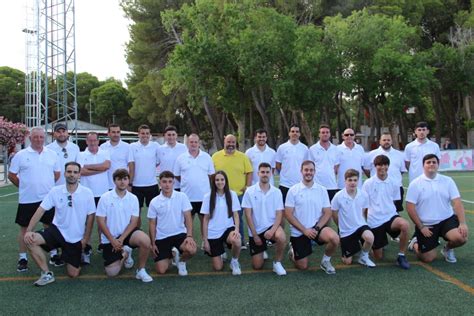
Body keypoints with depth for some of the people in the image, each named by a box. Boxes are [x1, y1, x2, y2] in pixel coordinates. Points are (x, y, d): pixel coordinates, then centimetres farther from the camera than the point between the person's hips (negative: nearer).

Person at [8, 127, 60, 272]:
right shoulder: (20, 155, -4)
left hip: (48, 198, 2)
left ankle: (54, 254, 22)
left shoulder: (52, 154, 4)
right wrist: (24, 186, 5)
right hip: (27, 199, -2)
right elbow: (11, 175, 2)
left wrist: (46, 185, 10)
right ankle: (23, 258, 18)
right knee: (24, 228, 6)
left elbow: (57, 173, 14)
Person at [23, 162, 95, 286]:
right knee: (30, 240, -26)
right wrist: (28, 231, -21)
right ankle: (47, 274, -11)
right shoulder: (55, 191, -8)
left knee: (73, 274, -1)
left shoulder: (87, 193, -10)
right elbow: (40, 211, -10)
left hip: (76, 238, -1)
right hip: (57, 231, 1)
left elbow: (90, 216, -2)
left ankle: (82, 252, 33)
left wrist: (86, 238, -3)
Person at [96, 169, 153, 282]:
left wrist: (121, 239, -17)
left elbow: (133, 222, -4)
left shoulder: (133, 198, -1)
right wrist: (112, 240, -15)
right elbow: (100, 221, -8)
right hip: (110, 238, -1)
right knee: (112, 272, -10)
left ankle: (141, 270, -10)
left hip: (127, 233, 1)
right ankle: (124, 254, 22)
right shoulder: (105, 198, -7)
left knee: (145, 240, -32)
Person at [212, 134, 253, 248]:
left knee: (238, 218, 7)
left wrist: (248, 186, -3)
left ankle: (240, 241, 18)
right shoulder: (216, 156, 3)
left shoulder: (243, 156, 3)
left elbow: (249, 172, 5)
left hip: (238, 193, 0)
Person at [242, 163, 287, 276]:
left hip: (271, 226, 0)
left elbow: (279, 214, -6)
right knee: (257, 266, 0)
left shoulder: (277, 192, -3)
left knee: (281, 238, -36)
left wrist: (272, 230, -23)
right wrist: (255, 235, -10)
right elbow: (248, 215, -7)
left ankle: (277, 263, -9)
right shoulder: (250, 191, -7)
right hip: (256, 230, 0)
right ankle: (262, 251, 35)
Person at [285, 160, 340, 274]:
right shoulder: (293, 190, -6)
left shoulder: (322, 190, 0)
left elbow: (327, 213, -1)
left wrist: (316, 228, -16)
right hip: (299, 231, -1)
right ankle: (293, 250, 34)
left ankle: (325, 261, 0)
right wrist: (304, 230, -15)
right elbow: (288, 214, -8)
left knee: (334, 238, -29)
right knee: (302, 266, 1)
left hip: (317, 227, 1)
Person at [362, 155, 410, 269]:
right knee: (378, 257, 1)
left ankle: (401, 256, -17)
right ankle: (378, 246, 39)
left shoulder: (394, 183, 3)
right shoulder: (368, 183, -4)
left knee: (405, 225, -35)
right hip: (374, 221, -1)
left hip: (390, 217, 1)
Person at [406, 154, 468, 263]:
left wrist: (462, 223, -17)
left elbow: (457, 202, -5)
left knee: (461, 237, -27)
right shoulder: (415, 184, -6)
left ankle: (448, 248, 9)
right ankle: (415, 243, 30)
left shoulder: (448, 181, 1)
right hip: (426, 225, -2)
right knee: (428, 259, -4)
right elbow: (410, 207, -8)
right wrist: (421, 227, -12)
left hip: (447, 220, 2)